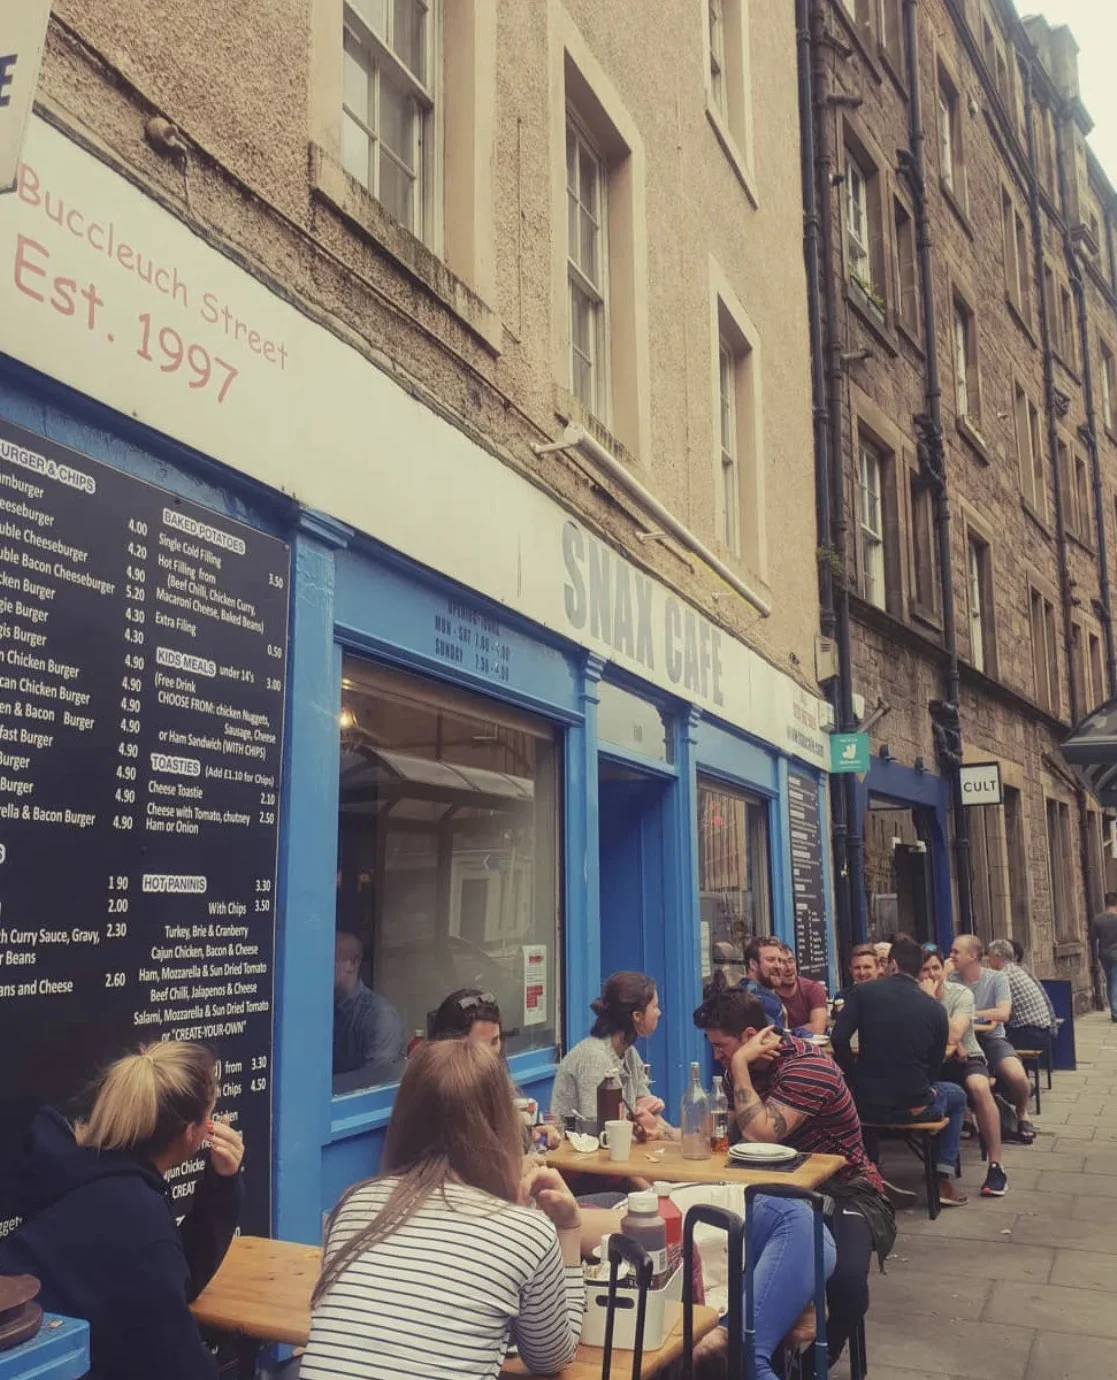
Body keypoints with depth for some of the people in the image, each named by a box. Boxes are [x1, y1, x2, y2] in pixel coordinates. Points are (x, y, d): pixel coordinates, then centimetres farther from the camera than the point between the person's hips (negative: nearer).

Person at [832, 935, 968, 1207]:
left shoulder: (863, 992, -4)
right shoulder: (935, 1008, -2)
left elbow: (838, 1039, -12)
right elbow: (934, 1067, 5)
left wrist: (855, 1077, 4)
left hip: (866, 1105, 1)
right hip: (914, 1108, -1)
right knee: (956, 1095, 31)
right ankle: (944, 1179, 22)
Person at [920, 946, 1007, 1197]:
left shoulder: (961, 994, -10)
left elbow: (953, 1034, -24)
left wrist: (931, 999, -23)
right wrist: (947, 1046, -21)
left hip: (966, 1058, -2)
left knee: (979, 1087, -35)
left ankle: (996, 1166, -23)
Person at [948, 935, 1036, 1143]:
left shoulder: (997, 979, -2)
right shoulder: (951, 979, 3)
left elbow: (1003, 1013, -16)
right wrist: (943, 975, -15)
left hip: (991, 1039, -2)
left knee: (1017, 1076, -27)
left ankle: (1022, 1114, 11)